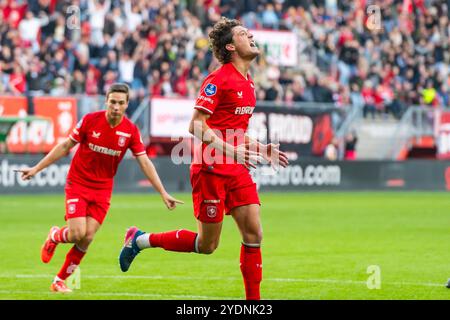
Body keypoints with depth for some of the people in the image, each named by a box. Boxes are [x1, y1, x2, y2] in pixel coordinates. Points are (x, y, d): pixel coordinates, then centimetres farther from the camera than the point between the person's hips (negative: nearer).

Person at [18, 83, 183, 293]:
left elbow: (145, 163, -4)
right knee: (78, 234, -16)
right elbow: (65, 146, -1)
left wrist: (163, 193, -9)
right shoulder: (90, 120, -12)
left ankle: (60, 280, 12)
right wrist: (37, 168, 0)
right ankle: (54, 236, 21)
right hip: (78, 183, -2)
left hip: (102, 190, 2)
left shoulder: (131, 131, -8)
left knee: (87, 238, -6)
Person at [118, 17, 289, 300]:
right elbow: (196, 126, -19)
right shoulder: (219, 80, -13)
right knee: (207, 244, -1)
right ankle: (140, 240, 17)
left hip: (237, 170, 8)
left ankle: (253, 300, 4)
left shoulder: (248, 83, 14)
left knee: (254, 234, -2)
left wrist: (261, 149, 13)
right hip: (211, 169, -8)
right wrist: (232, 151, -27)